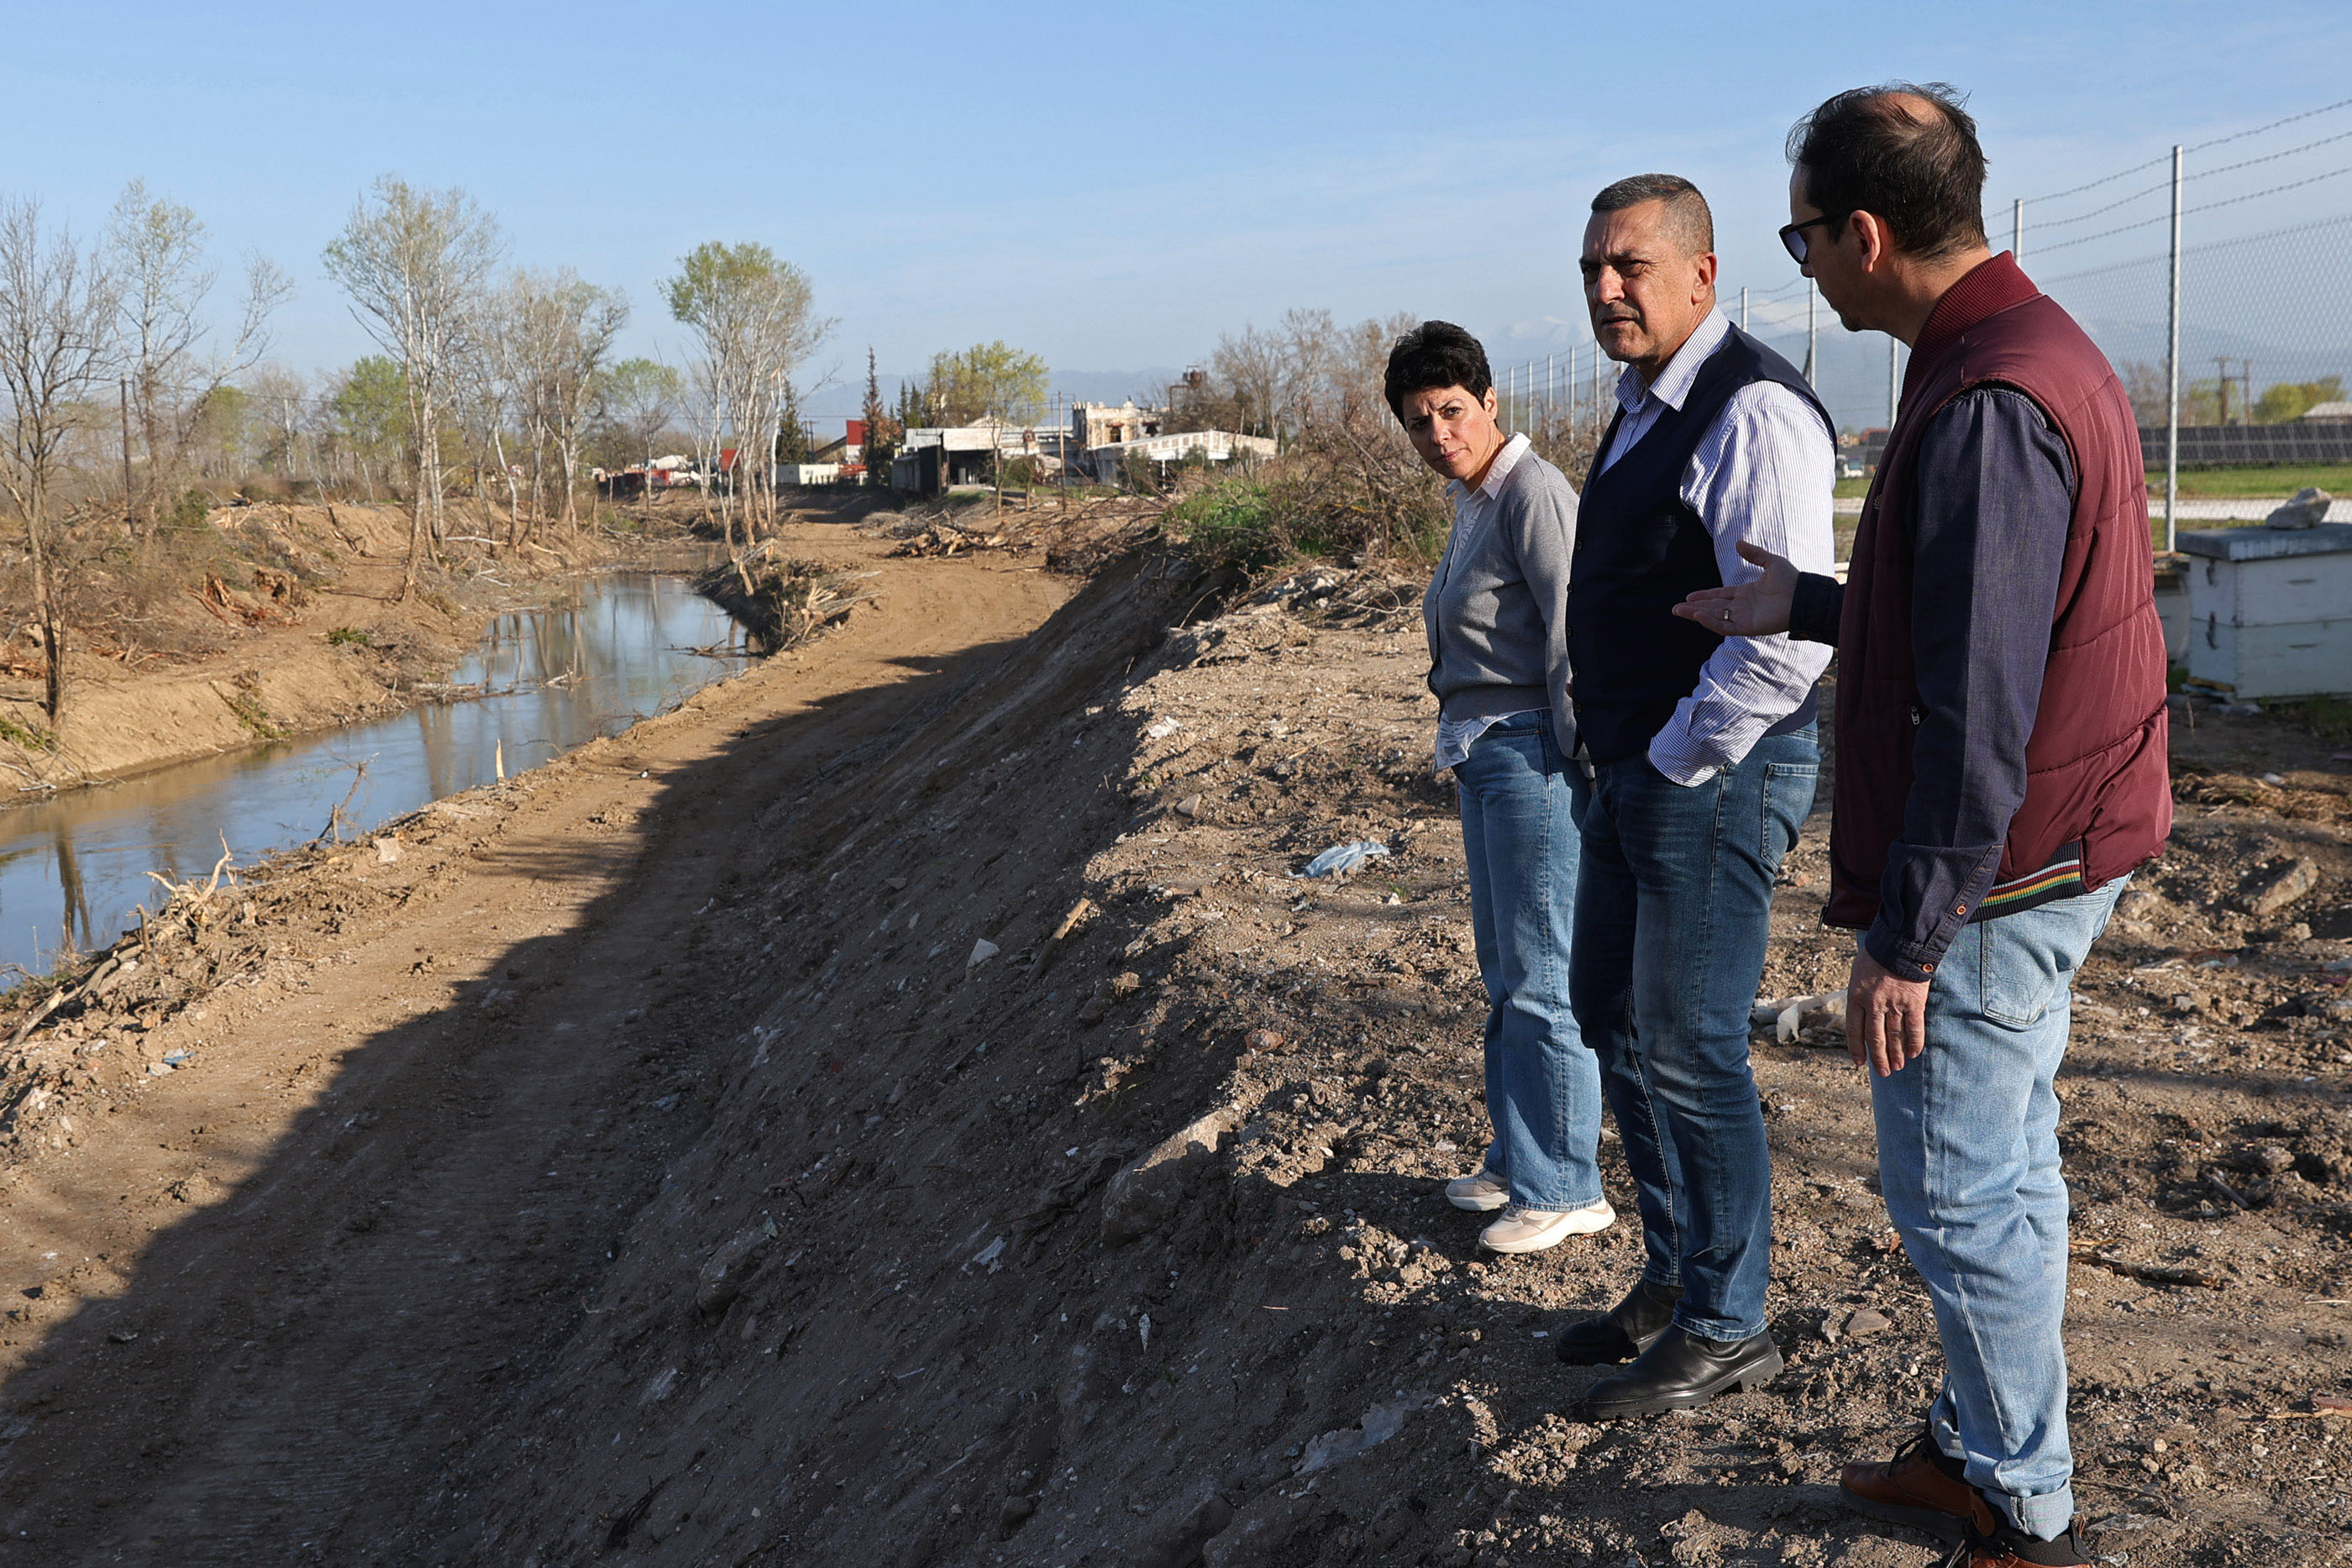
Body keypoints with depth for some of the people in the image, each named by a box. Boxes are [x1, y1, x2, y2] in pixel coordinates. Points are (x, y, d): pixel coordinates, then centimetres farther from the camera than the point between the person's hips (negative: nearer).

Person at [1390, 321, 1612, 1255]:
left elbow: (1575, 637, -18)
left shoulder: (1532, 493, -14)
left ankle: (1565, 1188, 9)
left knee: (1542, 976, -2)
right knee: (1504, 971, 17)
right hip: (1483, 756, 10)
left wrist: (1576, 769, -18)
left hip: (1533, 755, -10)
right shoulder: (1472, 503, 15)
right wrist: (1470, 740, 16)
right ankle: (1517, 1159, 31)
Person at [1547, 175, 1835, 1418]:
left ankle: (1725, 1331, 15)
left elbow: (1783, 641, -25)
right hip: (1635, 771, 10)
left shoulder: (1753, 412, -17)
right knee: (1614, 1022, 17)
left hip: (1714, 777, -10)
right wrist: (1620, 759, 18)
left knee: (1689, 1055, -2)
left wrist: (1675, 762, -15)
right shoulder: (1642, 407, 14)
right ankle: (1673, 1279, 32)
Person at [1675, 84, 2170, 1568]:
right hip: (2048, 851, 10)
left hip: (1991, 876, -10)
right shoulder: (2039, 348, 10)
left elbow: (1978, 711, -26)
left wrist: (1905, 935, -20)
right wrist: (1804, 604, 23)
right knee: (2010, 1176, 19)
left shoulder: (1987, 405, -24)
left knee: (1957, 1196, 3)